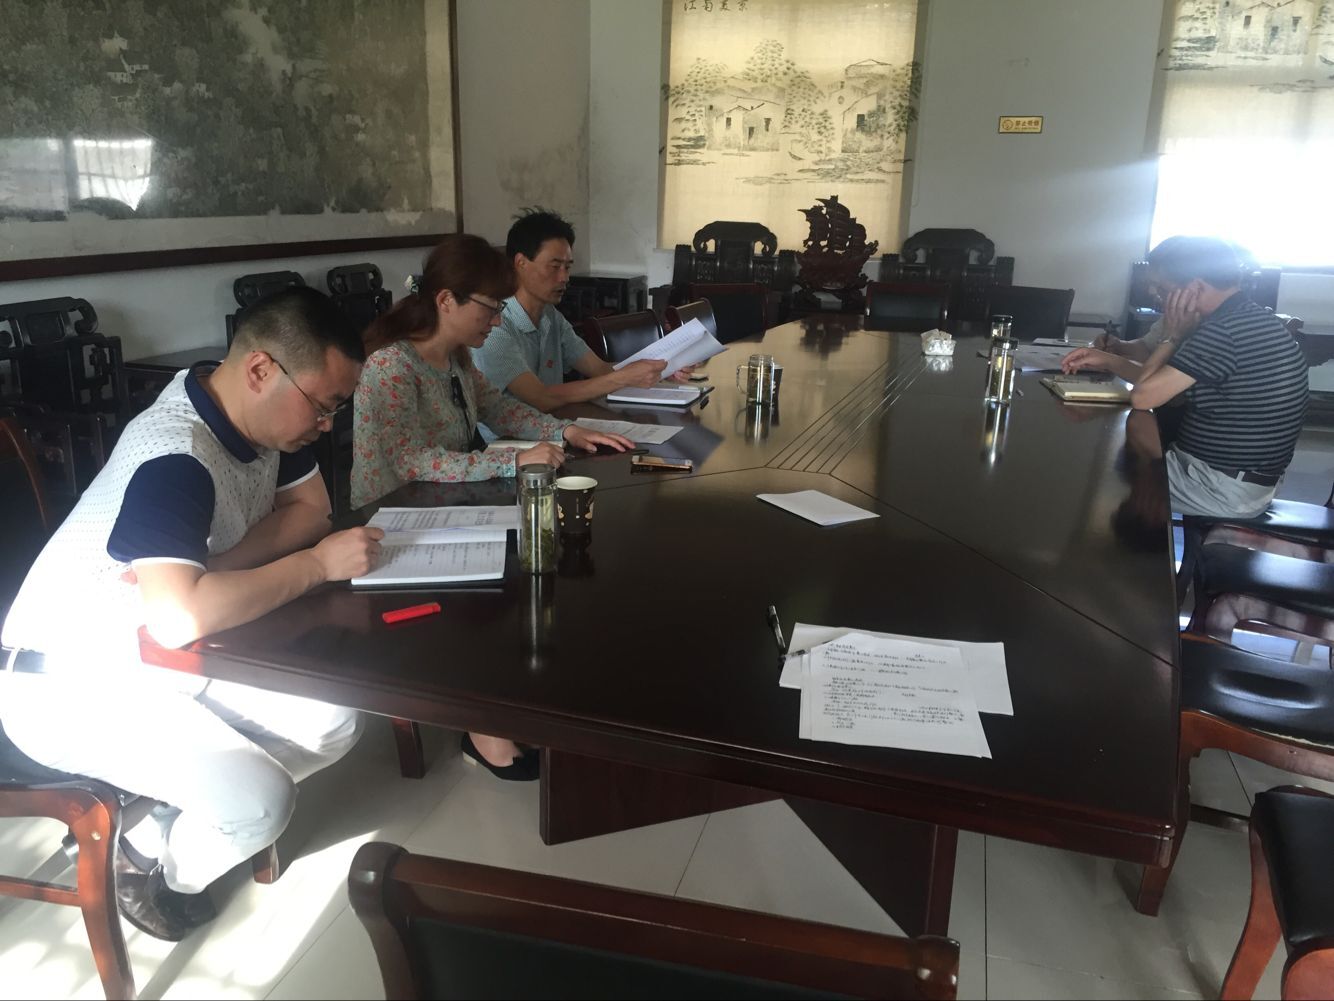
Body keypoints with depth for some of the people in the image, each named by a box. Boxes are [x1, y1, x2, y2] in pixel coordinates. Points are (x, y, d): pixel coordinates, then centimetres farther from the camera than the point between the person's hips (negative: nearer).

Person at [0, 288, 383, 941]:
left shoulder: (259, 415, -6)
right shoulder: (175, 457, -32)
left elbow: (309, 508, 0)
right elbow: (181, 618, -43)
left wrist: (209, 568, -19)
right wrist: (320, 564, -31)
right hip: (74, 683, -8)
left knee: (335, 723, -6)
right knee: (263, 800, -22)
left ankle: (160, 835, 8)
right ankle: (153, 874, 11)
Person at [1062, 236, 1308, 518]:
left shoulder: (1224, 330, -25)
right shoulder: (1250, 321, 7)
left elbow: (1143, 396, -22)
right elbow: (1164, 380, 15)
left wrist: (1172, 337, -10)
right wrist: (1107, 361, 10)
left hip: (1222, 489, -9)